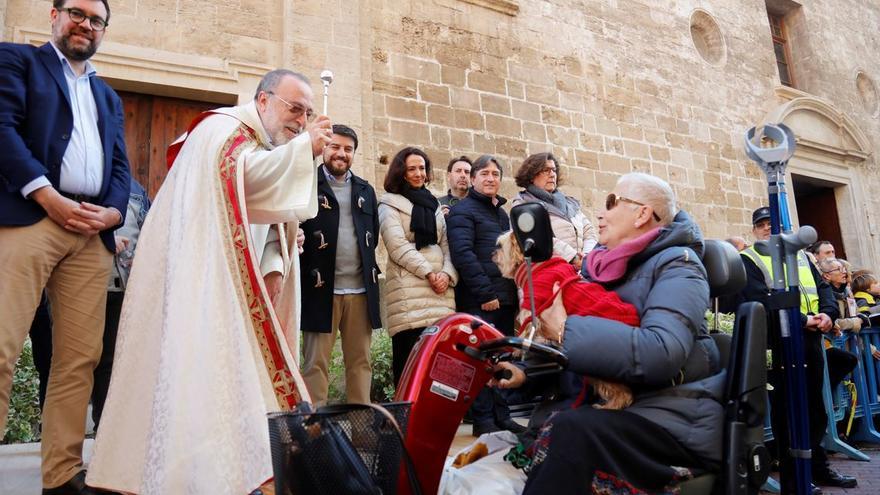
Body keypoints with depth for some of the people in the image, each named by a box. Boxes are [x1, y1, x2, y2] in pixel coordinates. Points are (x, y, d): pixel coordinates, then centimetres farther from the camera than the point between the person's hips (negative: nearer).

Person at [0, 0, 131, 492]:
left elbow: (120, 165, 18)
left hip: (93, 233, 5)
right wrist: (48, 196, -13)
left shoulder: (109, 96, 27)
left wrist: (113, 211, -2)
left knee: (80, 359, 1)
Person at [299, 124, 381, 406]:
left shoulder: (365, 190, 17)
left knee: (360, 361, 9)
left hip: (361, 290, 4)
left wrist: (368, 268, 7)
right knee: (316, 363, 2)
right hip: (321, 288, -4)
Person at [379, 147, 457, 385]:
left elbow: (446, 244, 16)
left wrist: (447, 274, -3)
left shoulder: (434, 204, 25)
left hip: (441, 288, 5)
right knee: (410, 361, -9)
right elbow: (397, 245, -5)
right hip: (409, 288, -4)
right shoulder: (390, 204, 9)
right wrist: (428, 273, -11)